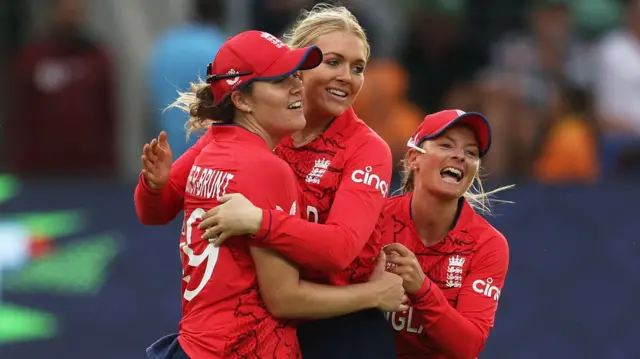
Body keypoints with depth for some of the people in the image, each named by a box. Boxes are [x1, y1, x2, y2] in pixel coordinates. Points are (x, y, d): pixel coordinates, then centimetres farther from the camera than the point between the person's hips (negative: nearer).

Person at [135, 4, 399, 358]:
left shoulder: (367, 149, -9)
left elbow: (341, 247, -25)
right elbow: (155, 212, 4)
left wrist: (259, 222, -37)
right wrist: (155, 184, -18)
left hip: (336, 329, -2)